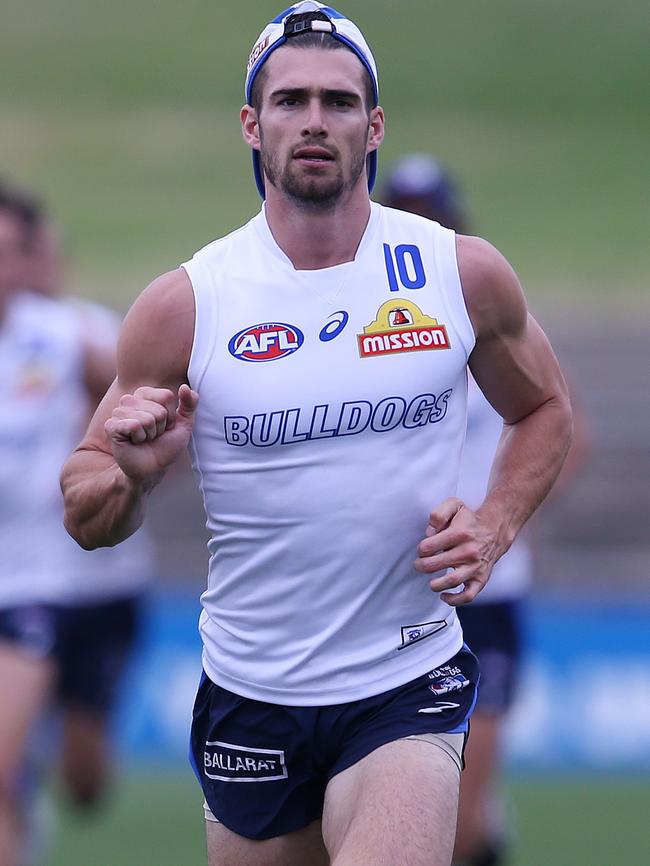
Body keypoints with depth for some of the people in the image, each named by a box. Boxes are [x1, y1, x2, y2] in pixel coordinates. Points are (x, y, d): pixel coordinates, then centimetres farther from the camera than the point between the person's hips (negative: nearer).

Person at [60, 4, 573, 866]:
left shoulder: (464, 274, -2)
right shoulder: (185, 306, -5)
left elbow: (543, 409, 16)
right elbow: (86, 517, 2)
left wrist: (494, 527, -2)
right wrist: (132, 476, -21)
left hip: (408, 689, -2)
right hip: (249, 697, 2)